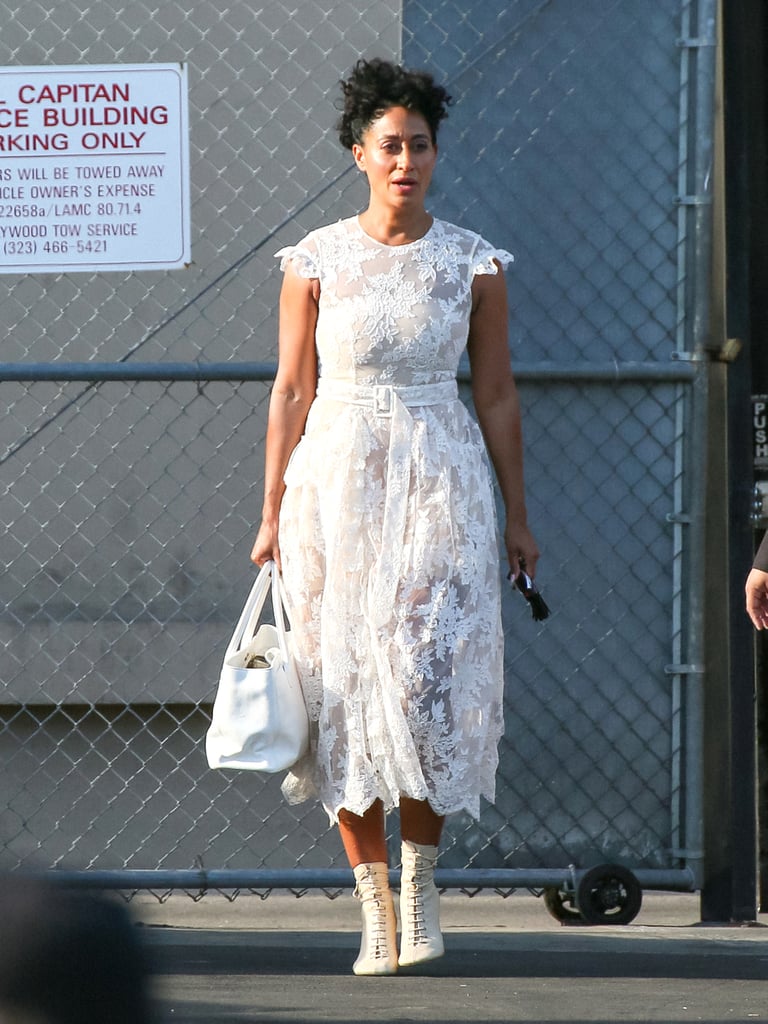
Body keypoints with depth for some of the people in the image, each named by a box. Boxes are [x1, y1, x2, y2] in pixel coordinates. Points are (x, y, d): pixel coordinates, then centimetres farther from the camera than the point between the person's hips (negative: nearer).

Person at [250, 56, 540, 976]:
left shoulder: (471, 263, 3)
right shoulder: (315, 261, 2)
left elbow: (497, 396, 7)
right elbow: (292, 392, 5)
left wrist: (517, 518, 6)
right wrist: (272, 513, 1)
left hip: (442, 486, 0)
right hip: (336, 486, 0)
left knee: (428, 683, -11)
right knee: (347, 692, -2)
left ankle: (420, 875, 8)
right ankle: (374, 906, 5)